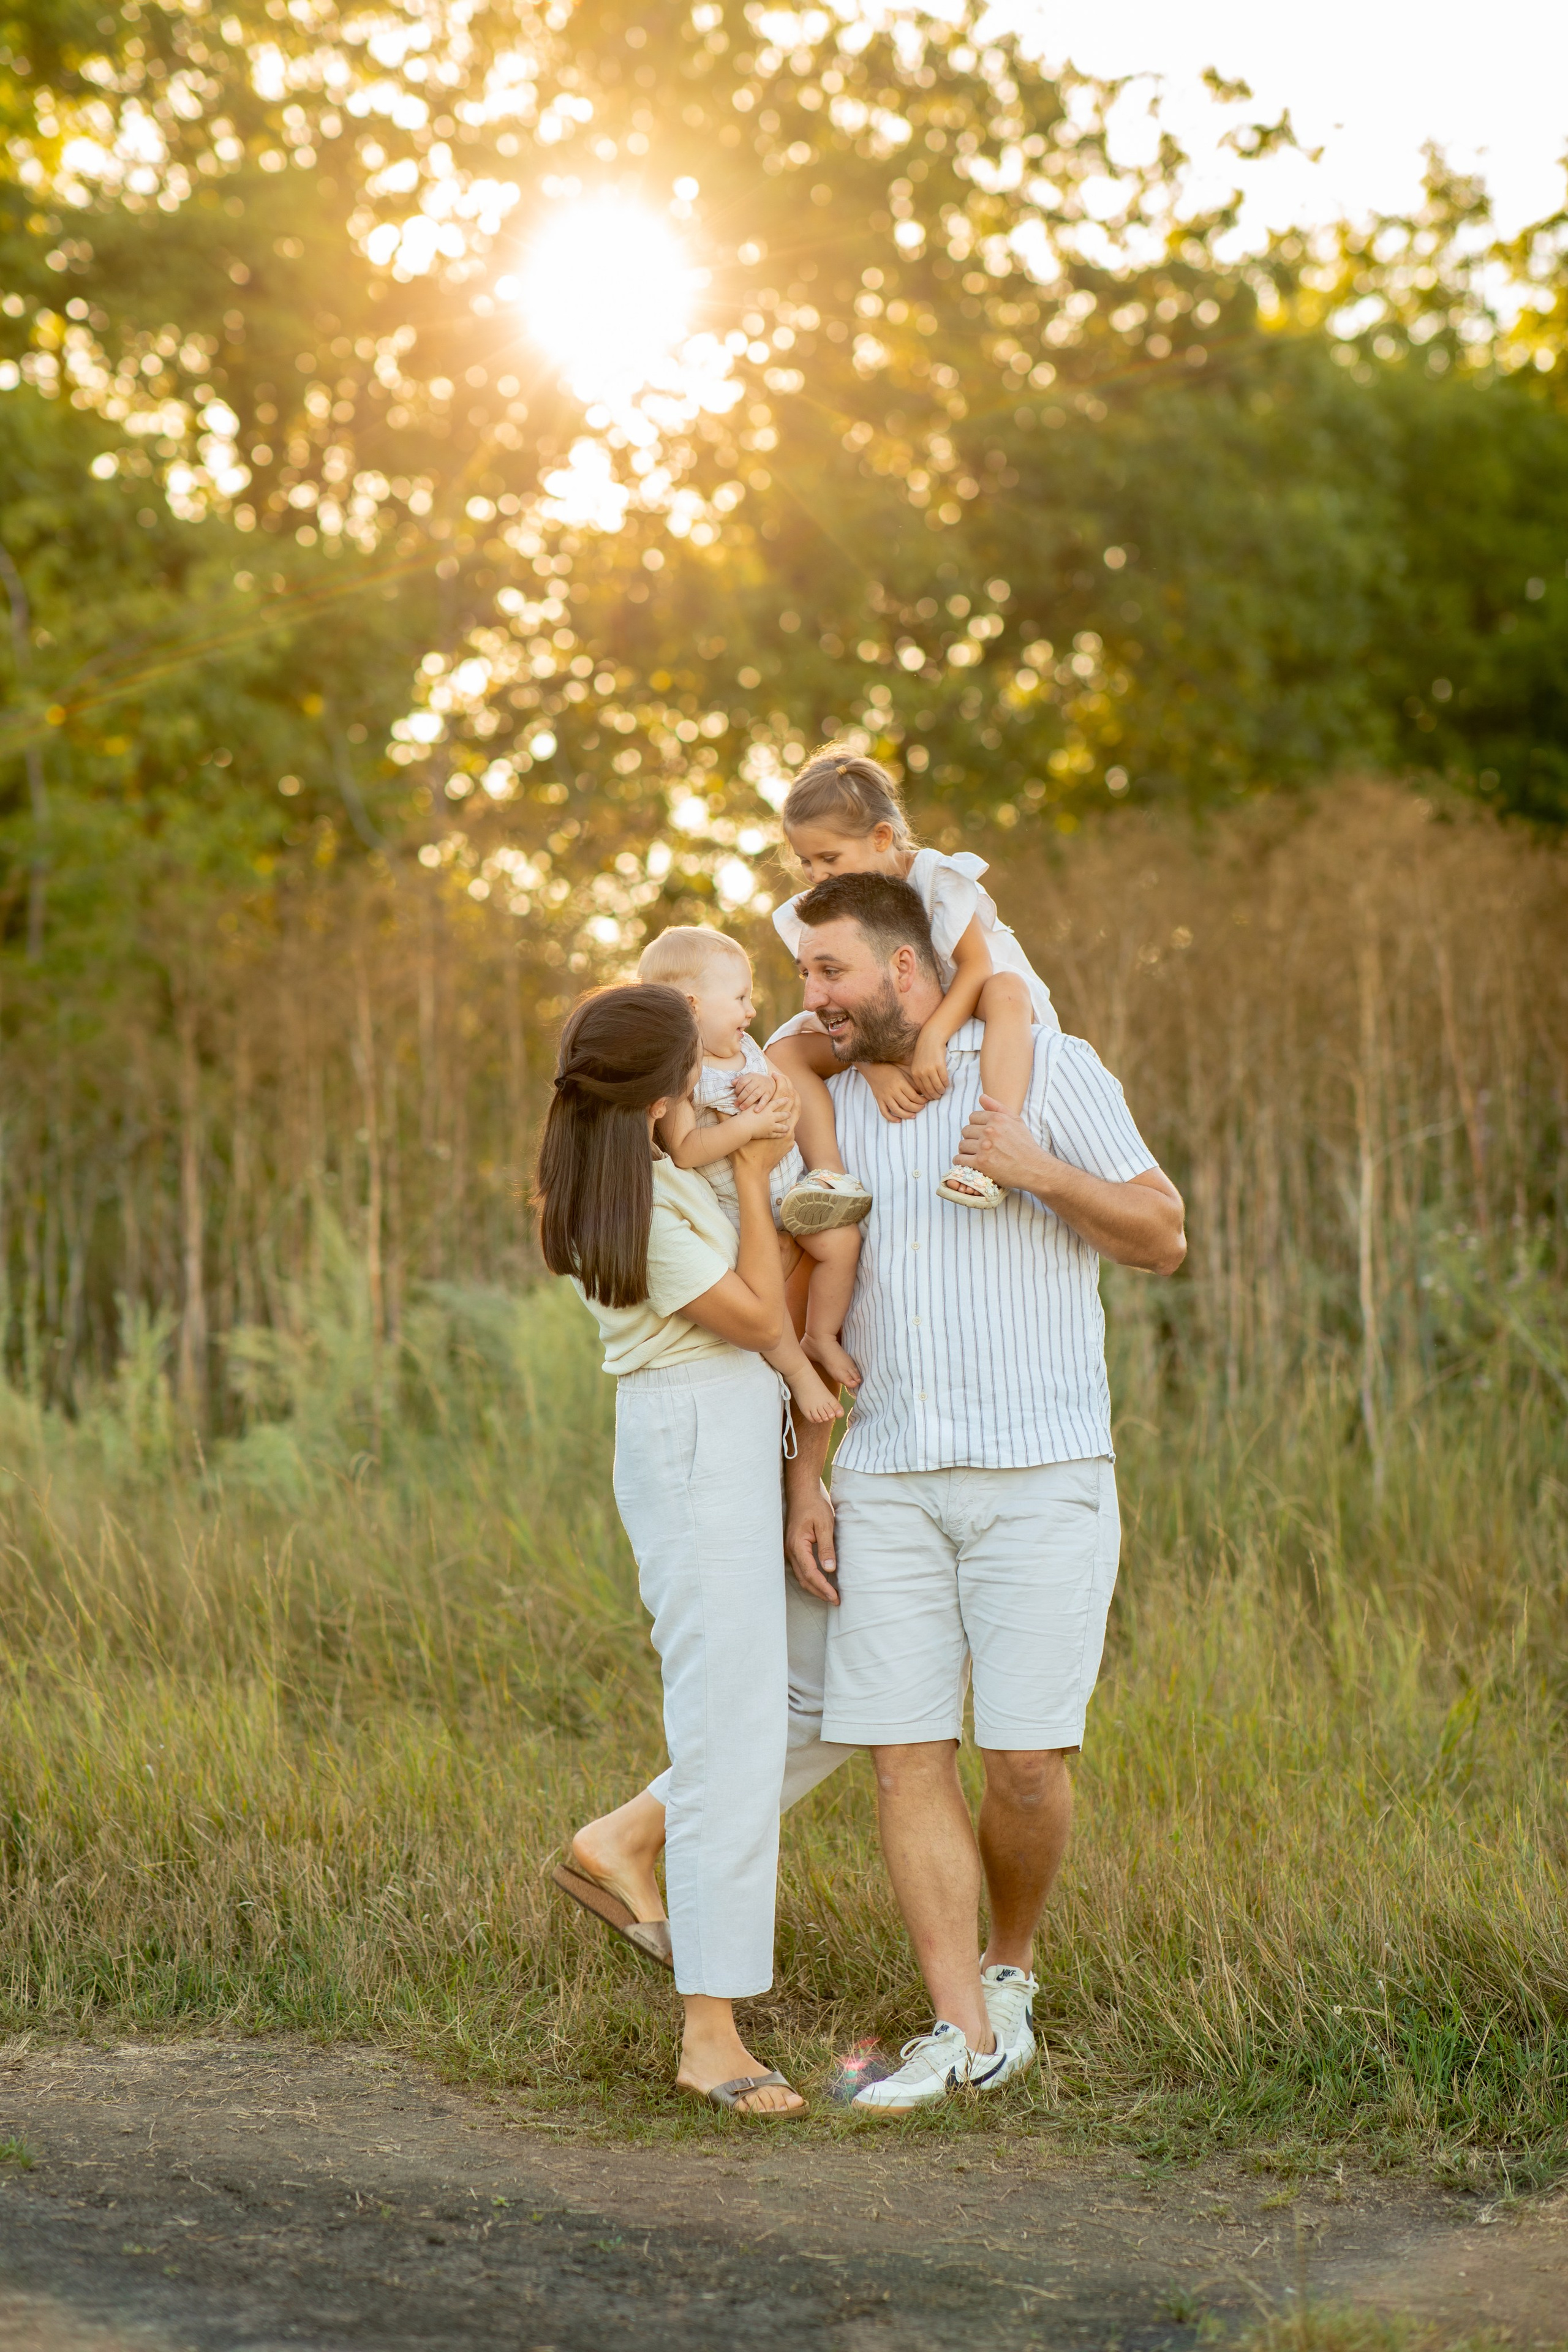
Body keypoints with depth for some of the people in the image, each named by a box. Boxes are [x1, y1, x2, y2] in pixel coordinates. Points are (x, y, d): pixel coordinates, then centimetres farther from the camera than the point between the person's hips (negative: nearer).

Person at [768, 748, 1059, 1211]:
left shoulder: (933, 877, -18)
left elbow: (976, 967, -26)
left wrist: (932, 1039, -41)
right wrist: (876, 1069, -34)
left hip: (963, 1012, -4)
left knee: (1006, 992, -39)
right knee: (785, 1051, -15)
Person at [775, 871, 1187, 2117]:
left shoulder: (1049, 1069, -2)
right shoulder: (829, 1106, 11)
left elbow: (1165, 1235, -1)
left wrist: (1041, 1172, -18)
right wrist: (804, 1479, 6)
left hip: (1039, 1477, -4)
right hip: (890, 1484, 4)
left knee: (1025, 1756, -7)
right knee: (906, 1755, -3)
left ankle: (1011, 1960, 21)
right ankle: (968, 2031, 5)